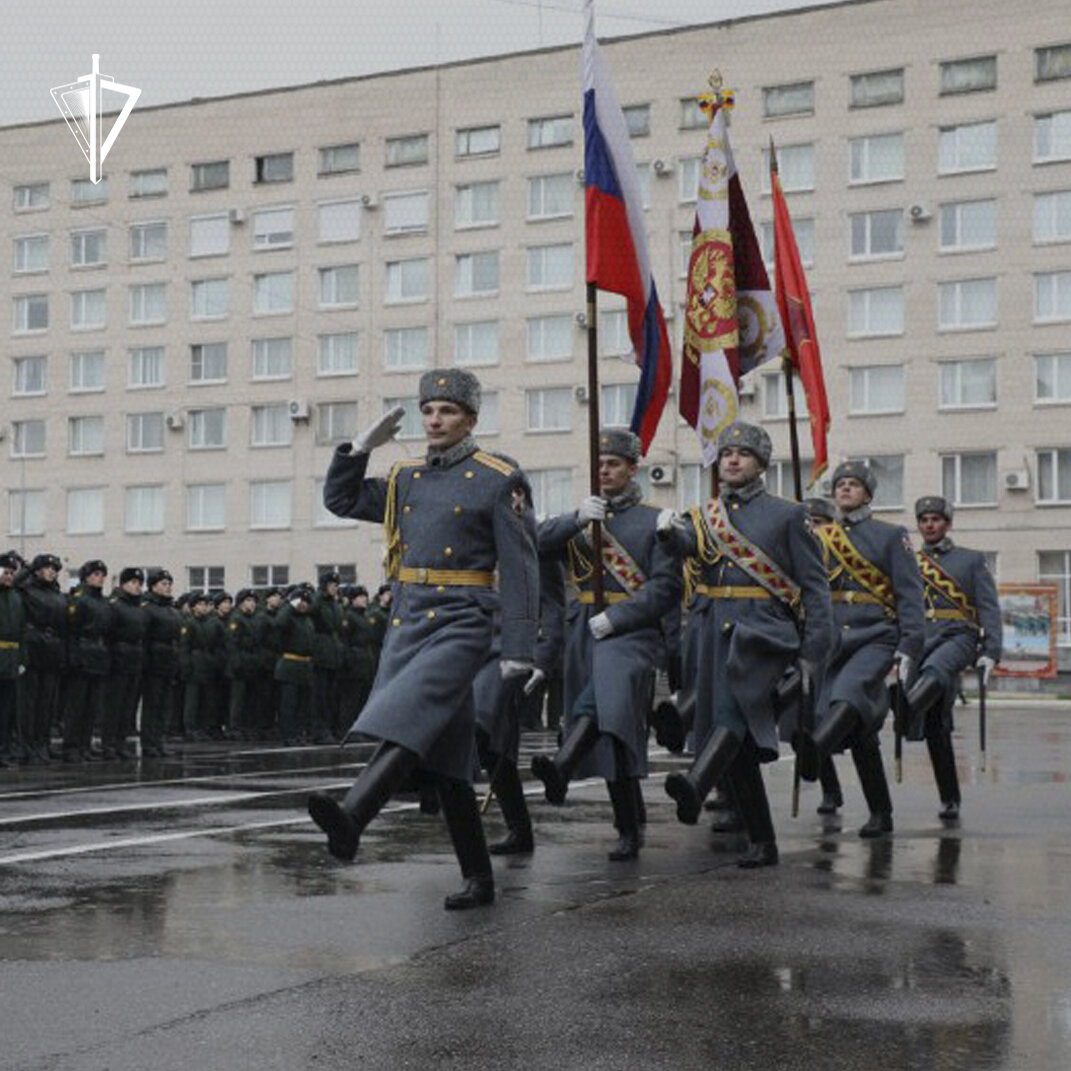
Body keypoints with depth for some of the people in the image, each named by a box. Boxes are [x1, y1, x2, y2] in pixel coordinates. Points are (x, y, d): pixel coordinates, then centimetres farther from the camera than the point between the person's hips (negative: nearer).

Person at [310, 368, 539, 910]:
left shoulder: (499, 480, -3)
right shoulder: (405, 478, 15)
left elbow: (520, 568, -7)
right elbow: (340, 500, 26)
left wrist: (519, 649, -13)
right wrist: (362, 446, 12)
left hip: (461, 625, -6)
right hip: (406, 622, 6)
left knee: (409, 717, -27)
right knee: (444, 756, 6)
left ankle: (350, 818, -46)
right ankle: (478, 879, 13)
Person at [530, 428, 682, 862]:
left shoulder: (654, 521, 5)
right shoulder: (579, 520, 20)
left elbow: (666, 587, -5)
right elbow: (535, 544, 4)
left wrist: (614, 617, -15)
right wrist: (576, 519, -13)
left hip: (631, 632, -5)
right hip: (583, 632, 5)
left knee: (609, 697, -35)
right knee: (614, 734, 7)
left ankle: (561, 768, -58)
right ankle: (629, 833, 17)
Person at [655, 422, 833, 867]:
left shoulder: (788, 515, 6)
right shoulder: (703, 516, 18)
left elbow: (815, 587, 2)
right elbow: (687, 545, -6)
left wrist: (812, 652, -6)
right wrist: (670, 530, -30)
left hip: (760, 631, -5)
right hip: (712, 634, 5)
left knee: (734, 702, -33)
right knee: (737, 747, 5)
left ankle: (696, 786, -55)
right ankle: (763, 843, 14)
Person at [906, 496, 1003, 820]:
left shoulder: (971, 560, 11)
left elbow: (989, 609, 5)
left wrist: (990, 652, -8)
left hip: (957, 638, -2)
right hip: (919, 643, 2)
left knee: (934, 670, -38)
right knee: (936, 727, -2)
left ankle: (908, 713, -62)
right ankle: (950, 800, 4)